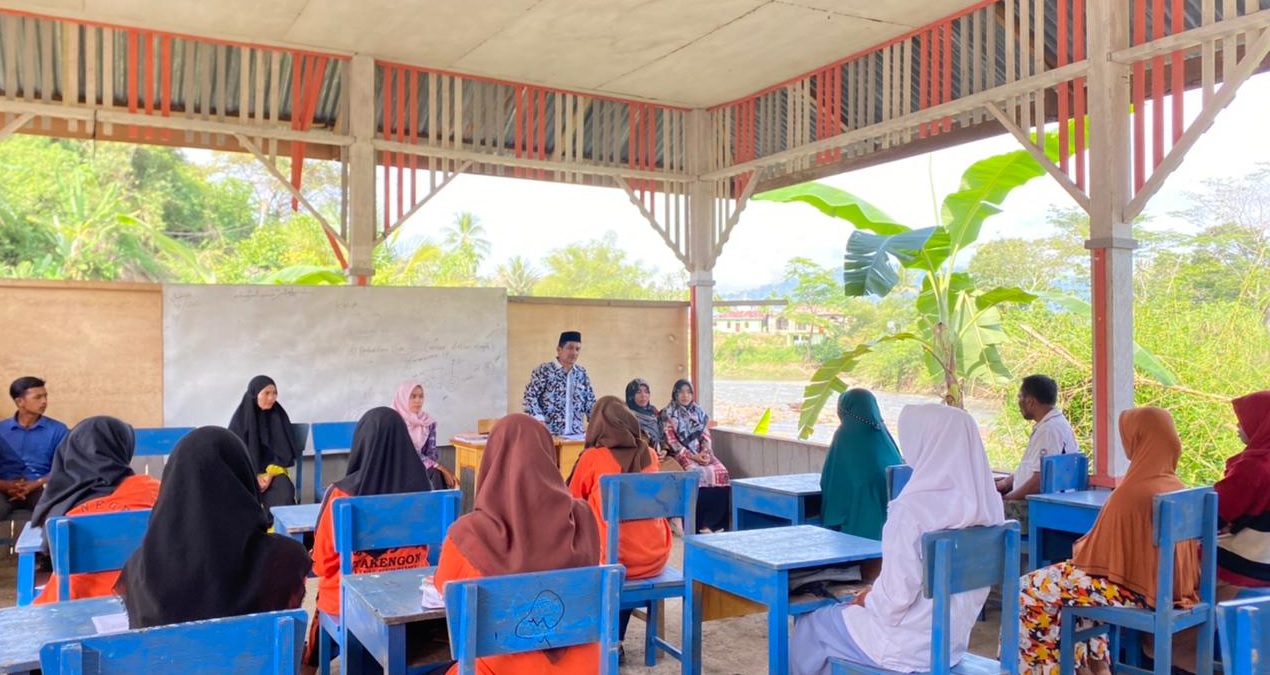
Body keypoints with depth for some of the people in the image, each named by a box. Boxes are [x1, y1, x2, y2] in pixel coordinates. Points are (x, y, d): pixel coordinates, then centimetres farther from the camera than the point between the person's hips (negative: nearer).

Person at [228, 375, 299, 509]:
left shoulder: (278, 415, 1)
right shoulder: (241, 418, -3)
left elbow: (285, 450, 2)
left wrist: (270, 473, -13)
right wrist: (254, 476, -16)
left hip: (273, 468, 1)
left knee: (284, 489, -31)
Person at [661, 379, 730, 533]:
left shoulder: (699, 412, 16)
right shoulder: (668, 414, 1)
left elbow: (706, 436, 12)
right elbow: (671, 441, -7)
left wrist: (705, 451, -10)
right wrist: (692, 456, -15)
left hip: (701, 453, 5)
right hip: (681, 455, -4)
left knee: (721, 473, -23)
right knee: (698, 474, -33)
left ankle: (712, 522, -19)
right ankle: (698, 524, -27)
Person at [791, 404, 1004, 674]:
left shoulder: (912, 509, -28)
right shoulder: (989, 505, -5)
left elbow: (893, 602, -24)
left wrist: (868, 599, -1)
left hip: (908, 646, -7)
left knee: (810, 626, 19)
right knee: (847, 613, 30)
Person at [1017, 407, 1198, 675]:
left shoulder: (1133, 492, -24)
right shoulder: (1175, 487, 0)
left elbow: (1102, 552, -14)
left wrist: (1078, 549, 6)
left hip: (1132, 587, -8)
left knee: (1029, 593, 1)